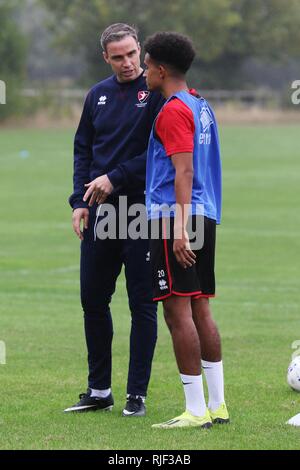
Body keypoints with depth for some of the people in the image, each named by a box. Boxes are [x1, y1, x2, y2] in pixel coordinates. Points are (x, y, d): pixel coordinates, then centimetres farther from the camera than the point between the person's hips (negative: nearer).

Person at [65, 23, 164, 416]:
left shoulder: (157, 93, -7)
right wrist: (80, 200, 3)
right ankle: (99, 390, 20)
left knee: (142, 304, 0)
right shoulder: (98, 96, 11)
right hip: (100, 213, 6)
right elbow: (83, 149, 14)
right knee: (93, 299, 9)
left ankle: (137, 394, 7)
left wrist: (115, 178, -16)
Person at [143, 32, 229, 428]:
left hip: (175, 217, -9)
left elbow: (184, 171, -19)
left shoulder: (173, 111, -11)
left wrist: (178, 228, -24)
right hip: (206, 217, 9)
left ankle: (195, 411, -9)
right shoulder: (201, 106, 18)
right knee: (200, 310, 12)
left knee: (178, 310, -8)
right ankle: (217, 405, 13)